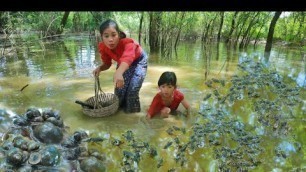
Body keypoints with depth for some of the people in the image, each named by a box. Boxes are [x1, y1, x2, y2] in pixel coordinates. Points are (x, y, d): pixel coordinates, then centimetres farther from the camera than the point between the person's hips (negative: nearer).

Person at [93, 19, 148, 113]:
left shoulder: (128, 43, -42)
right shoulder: (103, 46, -24)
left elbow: (127, 58, -63)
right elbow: (107, 63, -8)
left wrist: (118, 73, -83)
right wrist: (99, 68, -32)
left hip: (139, 61, -5)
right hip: (122, 63, 5)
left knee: (132, 90, -18)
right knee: (119, 90, -1)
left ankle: (133, 114, 5)